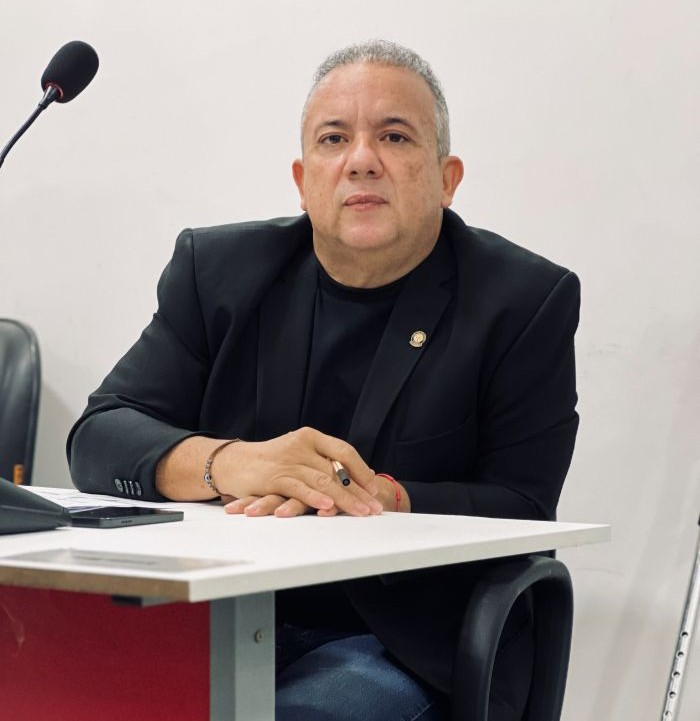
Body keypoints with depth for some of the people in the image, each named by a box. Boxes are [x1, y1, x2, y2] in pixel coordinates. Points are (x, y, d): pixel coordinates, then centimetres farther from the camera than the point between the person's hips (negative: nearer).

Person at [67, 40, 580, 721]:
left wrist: (371, 495, -25)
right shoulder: (217, 269, 7)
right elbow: (98, 437, -1)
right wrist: (226, 463, -22)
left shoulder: (526, 302, -1)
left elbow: (522, 510, -7)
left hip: (407, 652, -2)